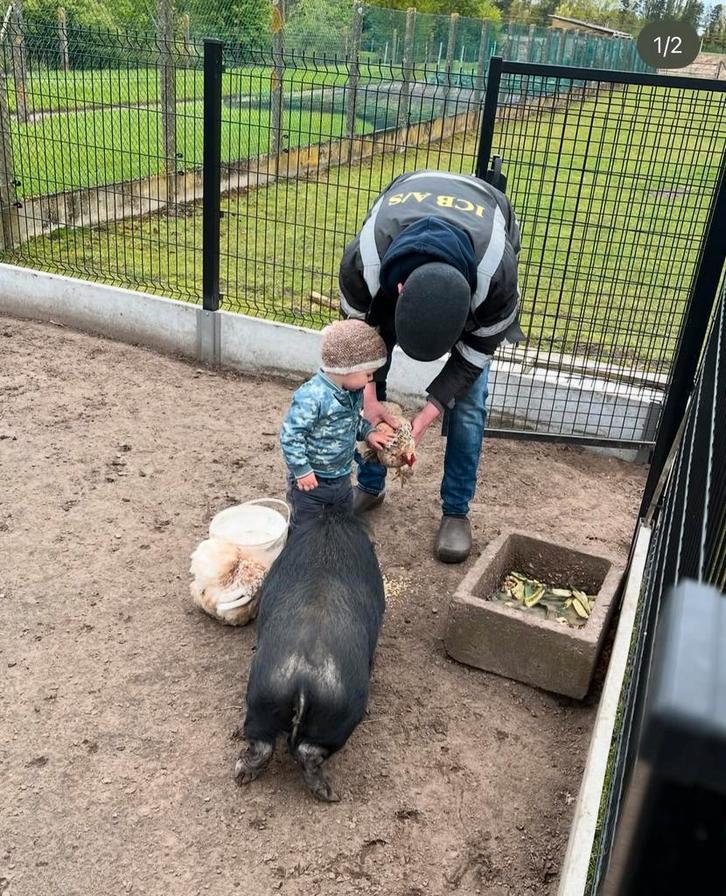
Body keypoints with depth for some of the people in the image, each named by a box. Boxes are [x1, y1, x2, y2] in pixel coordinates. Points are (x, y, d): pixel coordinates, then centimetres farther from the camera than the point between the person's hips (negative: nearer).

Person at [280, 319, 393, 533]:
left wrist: (368, 432, 0)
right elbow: (290, 434, -27)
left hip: (341, 478, 8)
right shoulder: (311, 397, -31)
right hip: (311, 480, -8)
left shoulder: (353, 393, -3)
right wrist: (302, 470, -23)